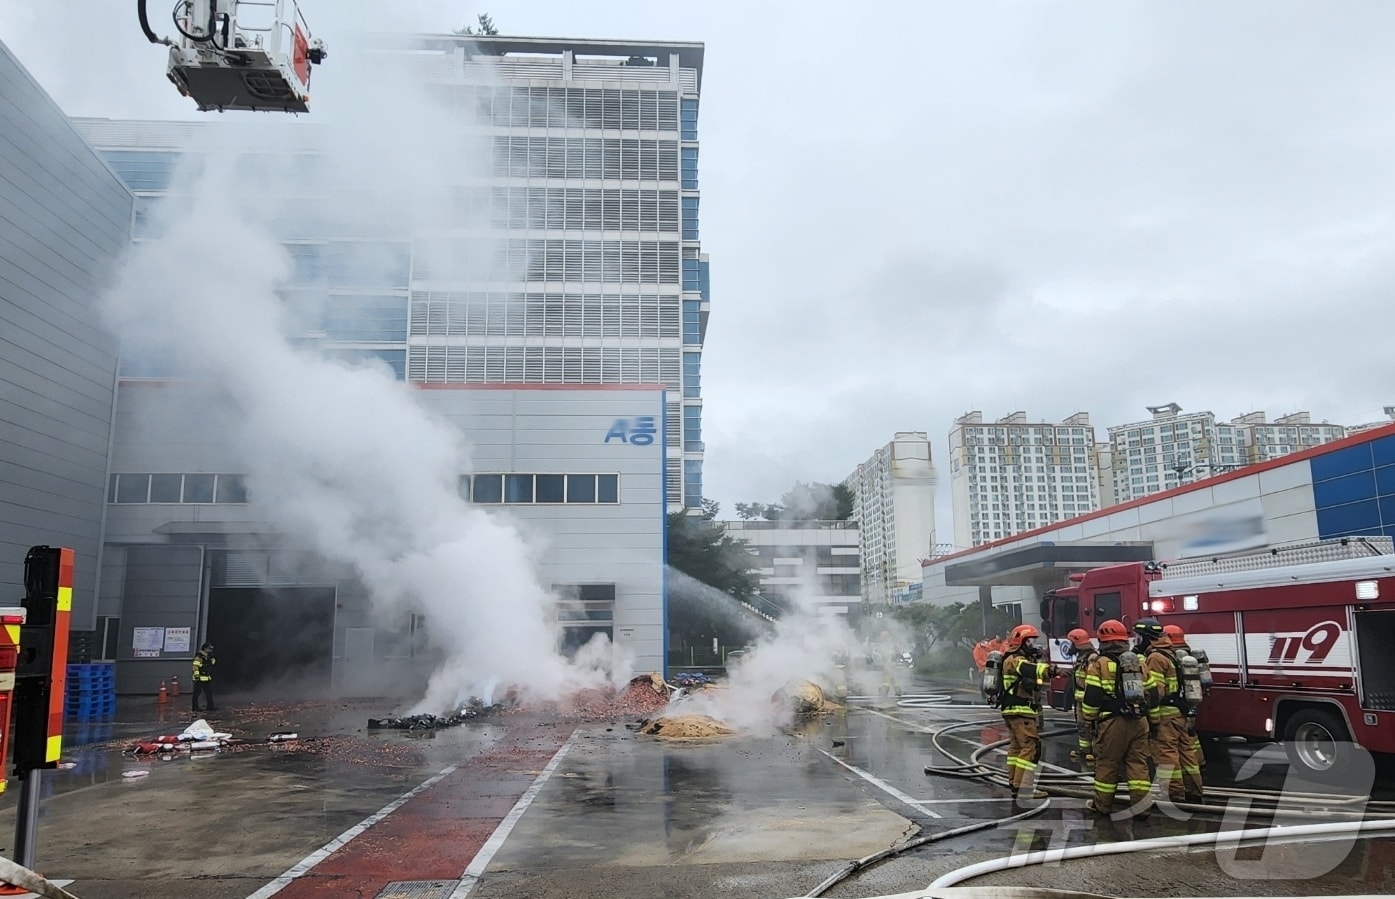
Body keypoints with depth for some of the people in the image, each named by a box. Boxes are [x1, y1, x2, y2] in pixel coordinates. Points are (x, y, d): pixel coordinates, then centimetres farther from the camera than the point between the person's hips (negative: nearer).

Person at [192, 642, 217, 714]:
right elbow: (195, 667, -21)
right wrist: (197, 676, -24)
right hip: (200, 679, -9)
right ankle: (195, 707, 8)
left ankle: (210, 706, 16)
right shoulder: (199, 656, -15)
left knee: (209, 692, 11)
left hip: (207, 678, 9)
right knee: (197, 693, 1)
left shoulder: (208, 657, 12)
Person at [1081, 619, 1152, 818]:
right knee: (1138, 763, 9)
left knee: (1107, 763, 7)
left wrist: (1090, 720, 3)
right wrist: (1153, 719, 22)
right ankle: (1141, 807, 8)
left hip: (1112, 722, -4)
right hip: (1138, 720, 4)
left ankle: (1103, 805, 17)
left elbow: (1092, 697, -9)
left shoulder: (1099, 664, -6)